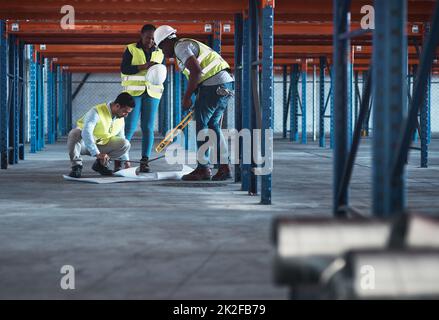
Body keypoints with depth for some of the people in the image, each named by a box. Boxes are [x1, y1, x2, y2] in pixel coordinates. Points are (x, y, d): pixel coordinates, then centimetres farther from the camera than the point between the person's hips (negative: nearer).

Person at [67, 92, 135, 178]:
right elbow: (86, 133, -39)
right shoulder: (96, 112, -26)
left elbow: (122, 143, 11)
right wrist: (97, 153, -48)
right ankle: (76, 165, -25)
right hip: (84, 144, -6)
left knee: (126, 144, -18)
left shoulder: (121, 119, -2)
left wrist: (126, 160, 4)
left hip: (101, 145, 6)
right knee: (75, 132, -39)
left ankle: (101, 164, 0)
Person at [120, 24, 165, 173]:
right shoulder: (131, 49, 2)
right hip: (133, 92, -3)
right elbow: (124, 69, -7)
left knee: (148, 128, -3)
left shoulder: (160, 53, 11)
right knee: (130, 127, -8)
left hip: (152, 92, 3)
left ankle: (144, 162, -3)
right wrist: (143, 66, -18)